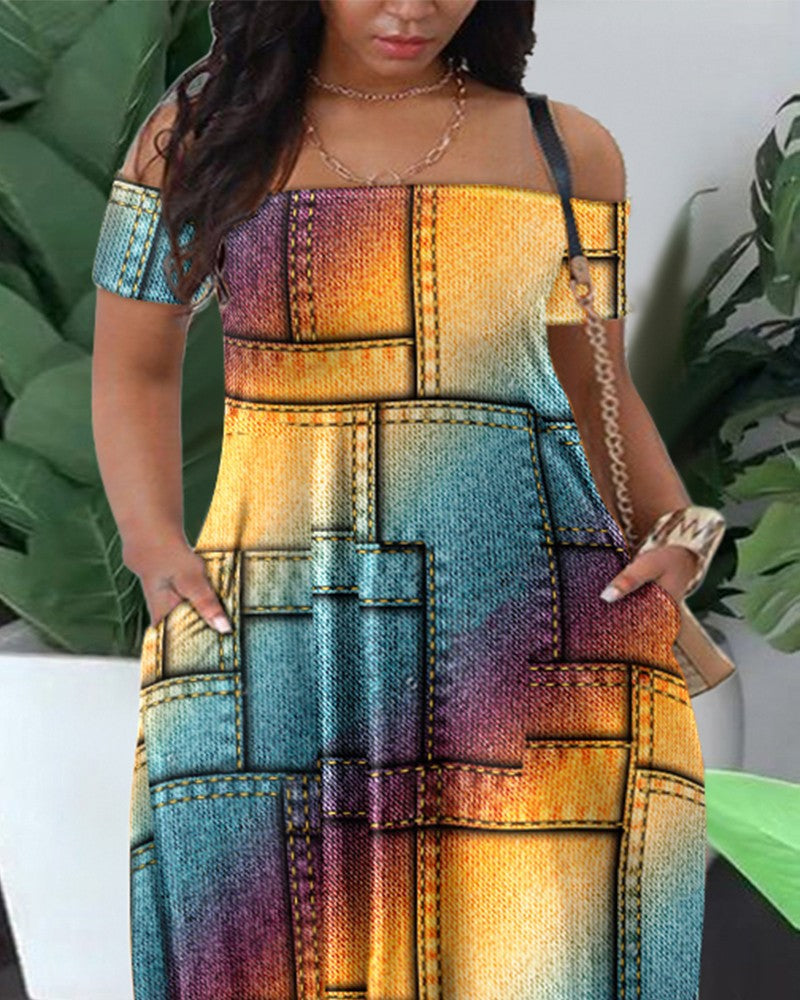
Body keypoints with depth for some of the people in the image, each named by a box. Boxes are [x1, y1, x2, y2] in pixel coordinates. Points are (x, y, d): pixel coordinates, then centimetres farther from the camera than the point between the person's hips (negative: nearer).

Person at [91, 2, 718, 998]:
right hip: (273, 642, 0)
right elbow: (135, 367, 13)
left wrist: (681, 537, 3)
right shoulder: (201, 129, 10)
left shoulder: (565, 149, 11)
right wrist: (153, 541, -3)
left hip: (534, 634, 1)